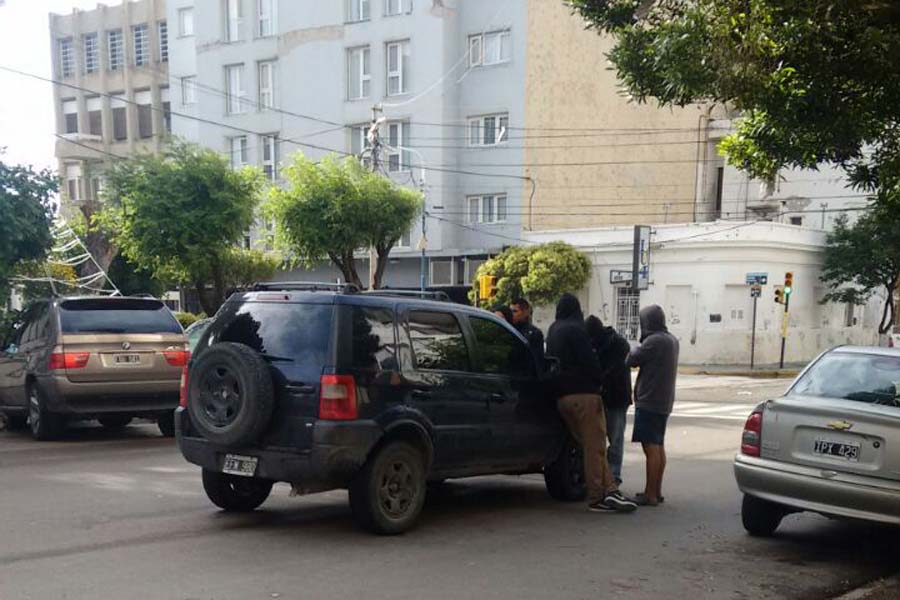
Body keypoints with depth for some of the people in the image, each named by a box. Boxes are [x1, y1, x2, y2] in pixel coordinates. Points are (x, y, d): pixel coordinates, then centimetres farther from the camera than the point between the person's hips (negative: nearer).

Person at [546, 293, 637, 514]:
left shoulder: (553, 331, 18)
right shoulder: (576, 329, -9)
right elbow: (589, 361, -12)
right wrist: (597, 380, 3)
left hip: (562, 396, 8)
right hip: (583, 394, -8)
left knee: (591, 446, 8)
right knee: (595, 446, -5)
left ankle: (610, 490, 2)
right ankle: (597, 499, -4)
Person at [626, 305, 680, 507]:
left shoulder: (654, 341, -18)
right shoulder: (672, 340, 12)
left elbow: (631, 360, -14)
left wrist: (636, 349, 3)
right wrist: (642, 347, 5)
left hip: (649, 402, -10)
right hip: (664, 402, 10)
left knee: (651, 448, -7)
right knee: (658, 447, 15)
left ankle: (650, 494, -4)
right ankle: (656, 491, 22)